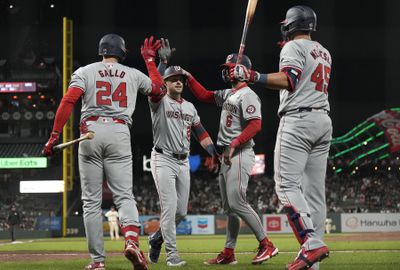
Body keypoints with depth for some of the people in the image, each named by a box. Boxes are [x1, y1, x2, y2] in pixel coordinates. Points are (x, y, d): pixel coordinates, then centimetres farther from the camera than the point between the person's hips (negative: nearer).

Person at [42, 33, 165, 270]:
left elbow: (68, 101, -5)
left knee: (92, 200, 4)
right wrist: (150, 60, 42)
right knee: (124, 195, -1)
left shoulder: (85, 72, 9)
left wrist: (55, 135, -8)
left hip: (90, 132, 0)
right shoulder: (133, 74, 15)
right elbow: (159, 88, 33)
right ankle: (131, 240, -29)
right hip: (119, 133, 1)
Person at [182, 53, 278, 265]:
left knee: (237, 203, -17)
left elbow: (255, 125, -23)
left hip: (240, 154, -10)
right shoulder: (227, 94, 17)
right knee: (229, 206, 9)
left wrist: (233, 145, -26)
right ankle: (228, 253, 11)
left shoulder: (247, 96, -12)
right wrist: (189, 78, 18)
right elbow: (204, 95, 30)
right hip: (227, 156, 10)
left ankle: (266, 245, -12)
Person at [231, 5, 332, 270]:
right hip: (324, 120, 9)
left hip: (298, 120, -8)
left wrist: (253, 76, -24)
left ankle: (312, 244, -28)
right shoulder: (324, 52, 22)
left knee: (287, 184, -14)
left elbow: (288, 80, -19)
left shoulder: (294, 47, -4)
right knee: (314, 189, 4)